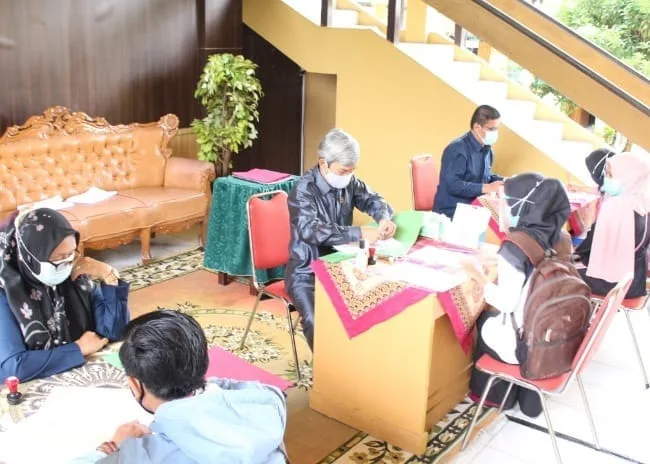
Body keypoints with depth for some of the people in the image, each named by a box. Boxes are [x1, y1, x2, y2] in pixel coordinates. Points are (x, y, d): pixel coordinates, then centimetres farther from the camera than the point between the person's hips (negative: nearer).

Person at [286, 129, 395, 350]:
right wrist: (359, 233, -38)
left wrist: (383, 217, -7)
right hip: (306, 272, -5)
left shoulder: (348, 181, -1)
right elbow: (310, 230, -33)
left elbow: (371, 199, 17)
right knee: (317, 322, -28)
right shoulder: (303, 190, -19)